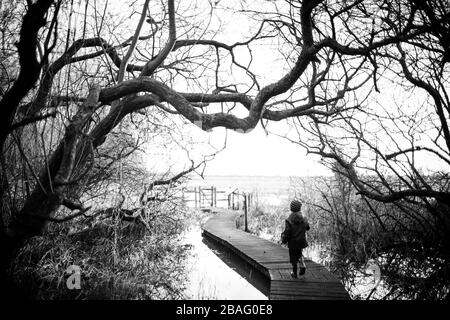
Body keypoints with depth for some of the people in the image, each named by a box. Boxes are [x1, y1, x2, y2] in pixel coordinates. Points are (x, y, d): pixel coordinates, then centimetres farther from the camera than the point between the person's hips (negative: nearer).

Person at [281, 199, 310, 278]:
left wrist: (283, 240, -1)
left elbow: (287, 232, -16)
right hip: (302, 241, 4)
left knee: (293, 257, 10)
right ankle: (302, 264, 6)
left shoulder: (289, 220, -18)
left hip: (293, 242, -4)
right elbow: (307, 227, 10)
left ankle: (294, 273, 19)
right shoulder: (303, 219, -6)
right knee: (299, 253, 28)